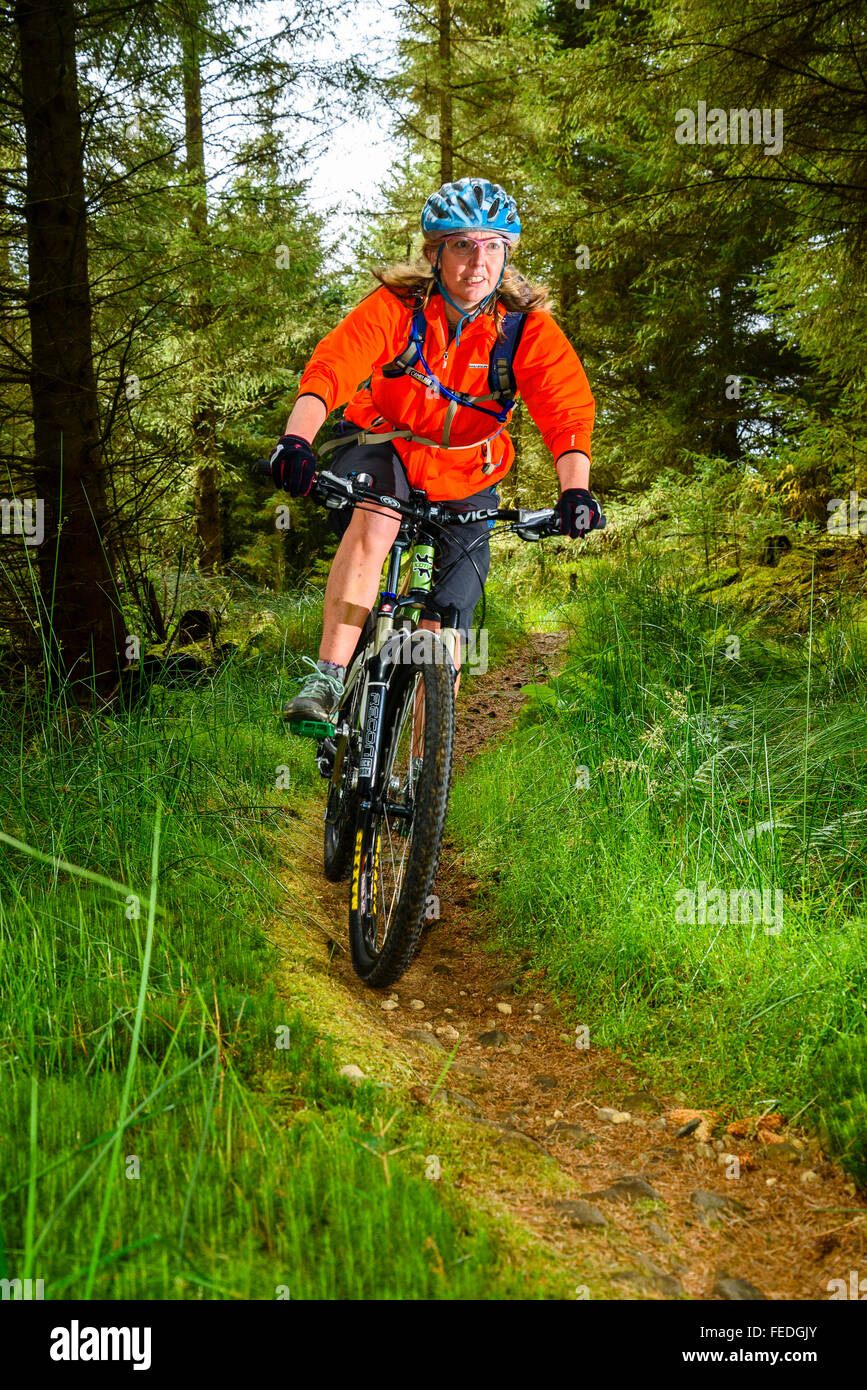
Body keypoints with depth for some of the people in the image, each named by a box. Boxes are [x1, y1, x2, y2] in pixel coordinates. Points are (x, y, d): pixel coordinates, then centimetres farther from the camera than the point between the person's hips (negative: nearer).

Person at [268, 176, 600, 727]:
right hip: (382, 448, -1)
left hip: (464, 478, 1)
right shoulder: (396, 307, -20)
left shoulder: (529, 327, -17)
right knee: (375, 520, -37)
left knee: (444, 632, -5)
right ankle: (327, 681, -33)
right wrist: (297, 440, -52)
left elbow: (569, 410, -28)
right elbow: (330, 368, -33)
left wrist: (576, 491, -47)